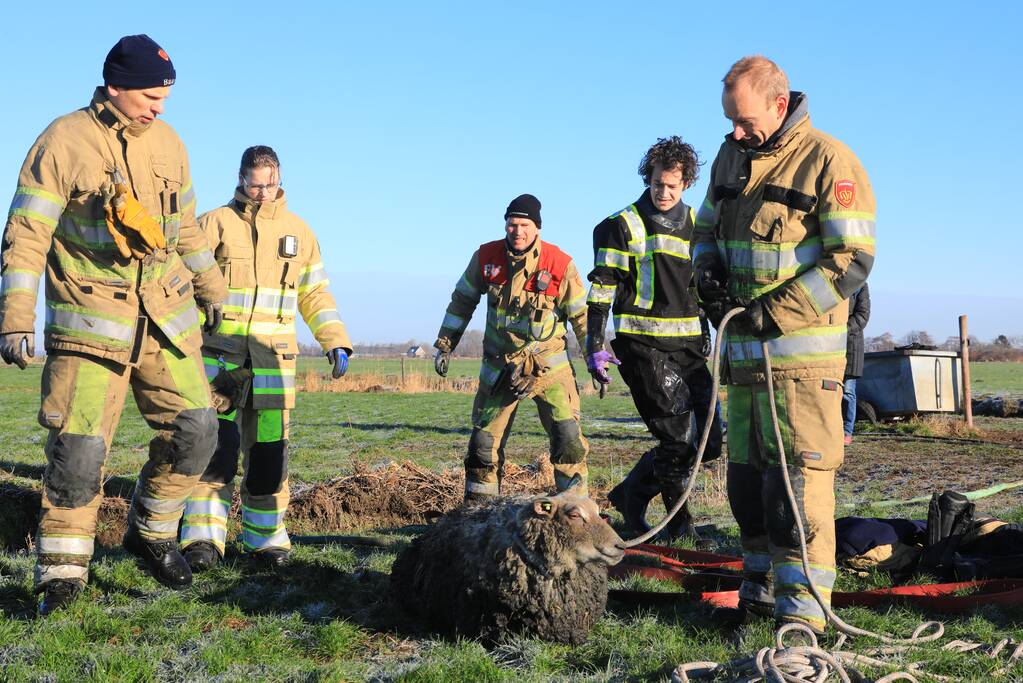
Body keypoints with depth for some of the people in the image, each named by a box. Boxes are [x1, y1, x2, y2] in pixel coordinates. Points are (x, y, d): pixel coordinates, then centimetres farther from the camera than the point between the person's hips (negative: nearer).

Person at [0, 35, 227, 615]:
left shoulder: (168, 143, 9)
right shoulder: (64, 142, -8)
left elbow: (187, 229, 20)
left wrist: (213, 293, 25)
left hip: (167, 316, 5)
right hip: (90, 321, -5)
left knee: (196, 428, 2)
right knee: (79, 447, -8)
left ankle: (152, 533, 22)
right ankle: (62, 574, 5)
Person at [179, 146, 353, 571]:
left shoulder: (297, 231, 12)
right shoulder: (213, 224, 2)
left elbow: (315, 294, 16)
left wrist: (335, 342, 5)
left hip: (273, 359, 3)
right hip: (220, 354, -3)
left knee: (269, 451, 3)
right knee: (217, 445, -12)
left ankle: (265, 538, 13)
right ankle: (202, 538, -9)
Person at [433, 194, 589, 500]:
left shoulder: (560, 264, -12)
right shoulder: (486, 257, -5)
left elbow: (581, 315, -3)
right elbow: (463, 300, 9)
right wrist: (444, 345, 9)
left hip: (549, 363, -2)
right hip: (499, 365, 2)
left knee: (568, 439, -11)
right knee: (484, 443, 4)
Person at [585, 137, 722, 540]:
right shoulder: (622, 226, 0)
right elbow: (602, 288, -2)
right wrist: (595, 347, -9)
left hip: (689, 344, 6)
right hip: (643, 344, -6)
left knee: (708, 440, 4)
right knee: (679, 438, -12)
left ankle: (631, 494, 21)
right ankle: (678, 521, 11)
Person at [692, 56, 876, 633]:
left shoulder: (829, 162, -11)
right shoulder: (732, 157, 10)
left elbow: (854, 260, -15)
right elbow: (706, 229, 22)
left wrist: (777, 312, -19)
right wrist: (709, 272, -1)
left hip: (802, 351, -7)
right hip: (744, 347, 7)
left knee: (799, 477, -9)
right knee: (747, 476, 12)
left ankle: (803, 611, -3)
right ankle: (761, 589, 25)